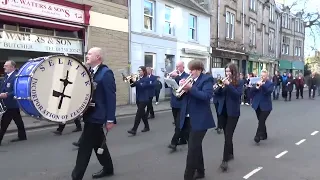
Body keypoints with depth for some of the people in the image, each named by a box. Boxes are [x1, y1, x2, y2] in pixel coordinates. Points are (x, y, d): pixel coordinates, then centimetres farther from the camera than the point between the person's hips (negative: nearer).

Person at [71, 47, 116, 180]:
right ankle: (108, 168, 34)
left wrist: (110, 119, -19)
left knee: (85, 146, -4)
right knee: (98, 143, 18)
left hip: (96, 116, -9)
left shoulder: (106, 73, -14)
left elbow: (111, 97, -17)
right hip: (91, 114, 9)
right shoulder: (89, 72, 11)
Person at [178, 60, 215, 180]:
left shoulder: (207, 79, -6)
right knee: (195, 147, 18)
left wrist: (190, 88, -28)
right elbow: (180, 96, 13)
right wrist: (182, 87, -7)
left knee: (192, 149, -7)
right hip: (188, 119, 7)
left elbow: (206, 96, -21)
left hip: (199, 120, -7)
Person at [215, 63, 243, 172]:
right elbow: (217, 93, 3)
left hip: (233, 112, -5)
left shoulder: (239, 83, -4)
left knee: (228, 136, -10)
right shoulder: (224, 81, 8)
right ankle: (230, 154, 31)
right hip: (223, 111, 5)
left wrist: (229, 84, -25)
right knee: (227, 135, 15)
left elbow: (238, 94, -20)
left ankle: (225, 160, -10)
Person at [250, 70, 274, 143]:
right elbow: (251, 90, -1)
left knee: (261, 121, -11)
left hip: (265, 106, -5)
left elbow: (269, 91, -20)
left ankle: (257, 136, -11)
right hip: (257, 105, 5)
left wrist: (262, 85, -30)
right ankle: (264, 135, 27)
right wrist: (257, 87, -19)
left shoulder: (270, 84, -2)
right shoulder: (257, 82, 9)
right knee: (261, 121, 13)